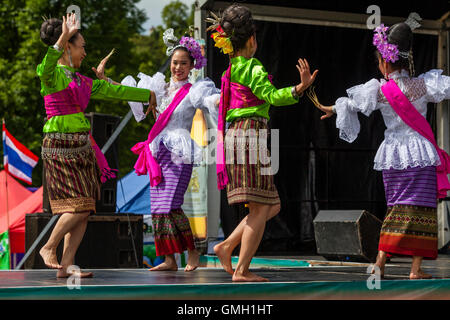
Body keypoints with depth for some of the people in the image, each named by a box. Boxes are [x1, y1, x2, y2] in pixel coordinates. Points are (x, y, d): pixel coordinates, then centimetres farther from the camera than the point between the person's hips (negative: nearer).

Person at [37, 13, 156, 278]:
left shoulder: (80, 80, 18)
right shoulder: (54, 74, -6)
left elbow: (113, 90, 29)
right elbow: (45, 69, -31)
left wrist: (147, 94, 37)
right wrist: (62, 40, -44)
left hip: (81, 147, 8)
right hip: (61, 145, -8)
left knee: (85, 211, 1)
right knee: (79, 207, -13)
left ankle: (67, 266, 2)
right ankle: (49, 247, 3)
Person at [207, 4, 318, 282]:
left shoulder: (232, 69, 17)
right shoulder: (252, 67, -9)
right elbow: (272, 96, -24)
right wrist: (301, 87, -38)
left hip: (236, 135, 10)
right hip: (250, 135, -10)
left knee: (272, 207, 12)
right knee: (261, 209, -9)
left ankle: (226, 247, 7)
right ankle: (242, 270, -10)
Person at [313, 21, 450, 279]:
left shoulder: (379, 91, 0)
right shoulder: (422, 85, -6)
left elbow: (351, 103, 16)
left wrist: (332, 109, 35)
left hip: (392, 155, 3)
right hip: (420, 154, -3)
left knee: (397, 208, 12)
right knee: (420, 209, -2)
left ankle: (380, 262, 4)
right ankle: (416, 268, -6)